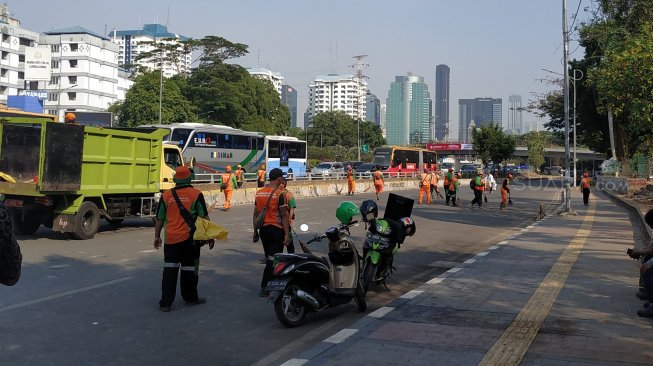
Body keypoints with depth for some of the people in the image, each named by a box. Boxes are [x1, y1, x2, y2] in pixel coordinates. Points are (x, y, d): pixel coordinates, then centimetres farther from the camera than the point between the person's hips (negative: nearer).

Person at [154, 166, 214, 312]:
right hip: (189, 239, -2)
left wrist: (157, 236, 21)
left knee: (169, 270, 6)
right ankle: (190, 297, 25)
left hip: (170, 239, 2)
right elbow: (204, 217, -4)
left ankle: (165, 302, 5)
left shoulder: (166, 195, 2)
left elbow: (159, 219, 9)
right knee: (189, 269, 11)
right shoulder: (196, 194, -6)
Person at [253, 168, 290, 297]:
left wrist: (255, 231, 17)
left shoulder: (259, 193, 7)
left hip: (263, 229, 7)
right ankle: (264, 288, -3)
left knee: (269, 258, 17)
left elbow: (256, 214, 11)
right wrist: (287, 234, -12)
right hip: (276, 229, -6)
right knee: (272, 260, -1)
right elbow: (284, 215, -15)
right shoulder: (280, 194, -12)